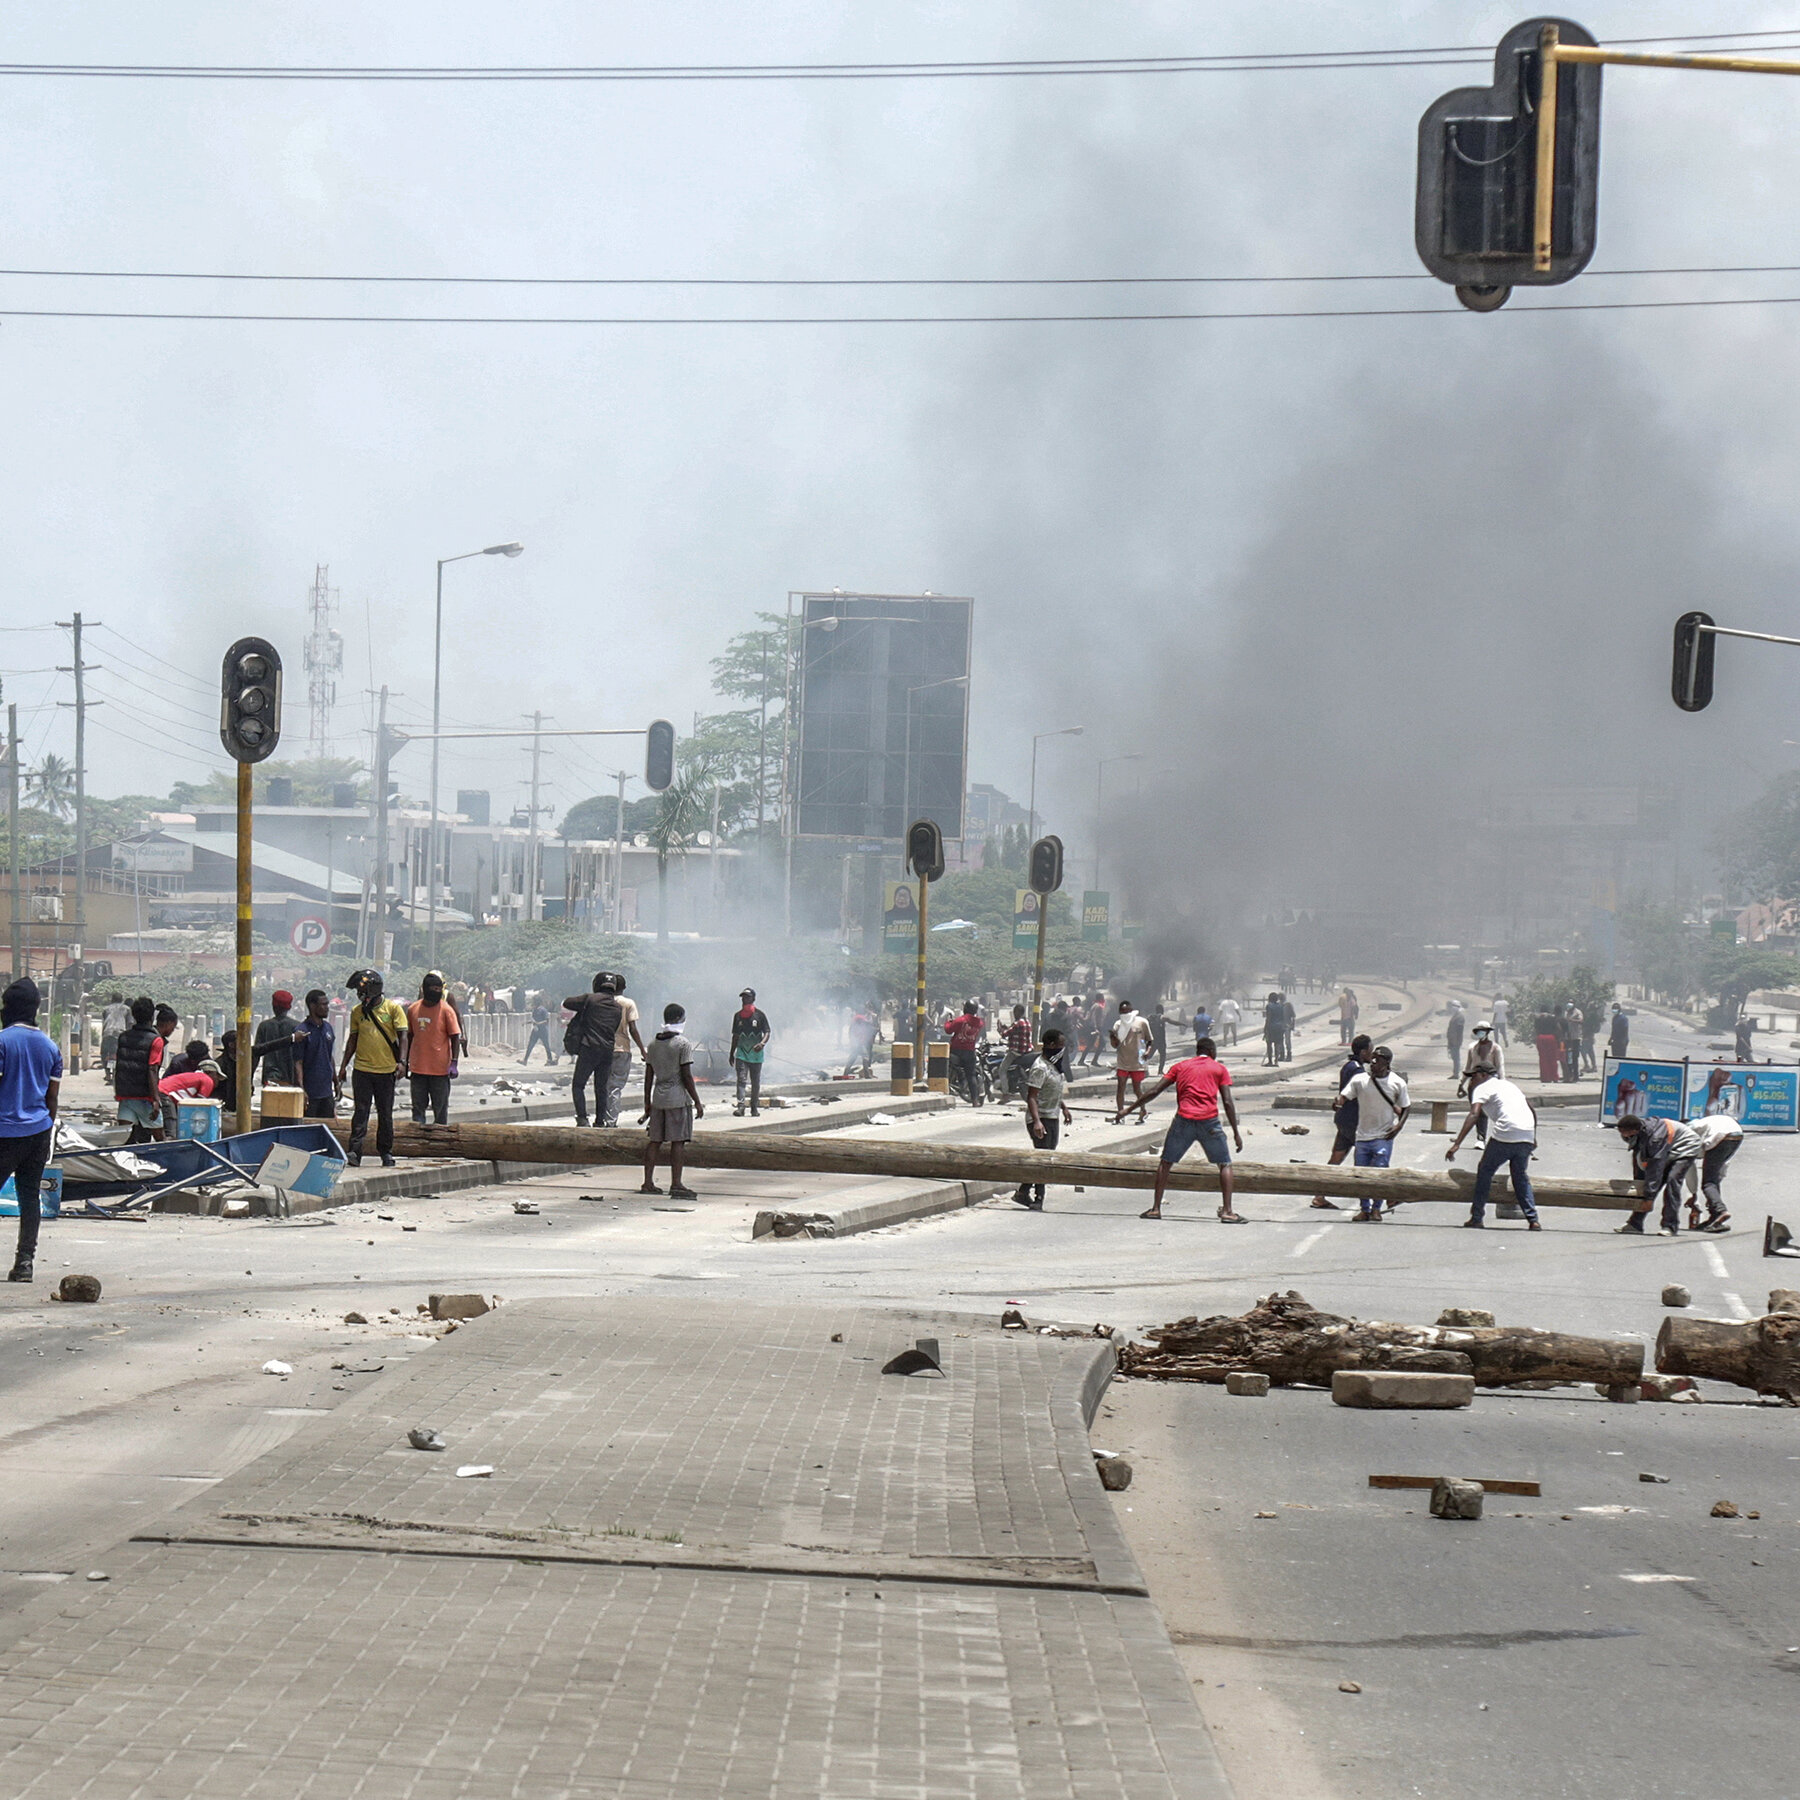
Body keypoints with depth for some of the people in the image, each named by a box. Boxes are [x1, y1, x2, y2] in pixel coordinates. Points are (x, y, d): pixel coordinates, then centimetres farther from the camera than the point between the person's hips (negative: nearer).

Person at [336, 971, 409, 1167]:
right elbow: (352, 1039, 15)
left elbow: (402, 1036, -2)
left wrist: (401, 1061, -14)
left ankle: (386, 1151, 17)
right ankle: (355, 1151, -10)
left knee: (385, 1113, 7)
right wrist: (343, 1066, 11)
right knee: (360, 1111, -6)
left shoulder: (393, 1008, 0)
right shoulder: (357, 1011, 8)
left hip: (386, 1070, -1)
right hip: (362, 1069, 1)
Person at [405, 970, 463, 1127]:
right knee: (418, 1107, 8)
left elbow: (455, 1037, -5)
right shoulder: (413, 1009, 5)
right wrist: (406, 1061, 19)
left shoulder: (446, 1010, -6)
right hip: (418, 1067, 3)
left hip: (440, 1068, -3)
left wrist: (454, 1063, -12)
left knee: (441, 1109, 4)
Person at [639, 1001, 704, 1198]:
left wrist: (647, 1103, 18)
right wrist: (697, 1102, -6)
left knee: (655, 1140, 9)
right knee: (678, 1141, -5)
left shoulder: (652, 1044, 9)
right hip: (678, 1097, -6)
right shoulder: (683, 1044, -9)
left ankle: (648, 1183, 9)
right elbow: (686, 1076, -12)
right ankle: (675, 1185, -7)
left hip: (658, 1098, 6)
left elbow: (648, 1076, 12)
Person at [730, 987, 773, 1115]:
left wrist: (762, 1043, -25)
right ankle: (740, 1106, -24)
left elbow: (767, 1032, -3)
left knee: (755, 1082, 7)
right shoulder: (737, 1016, 9)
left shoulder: (760, 1015, -1)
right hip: (741, 1053, 1)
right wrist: (731, 1054, 18)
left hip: (756, 1054, -1)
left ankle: (754, 1108, 16)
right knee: (741, 1079, -14)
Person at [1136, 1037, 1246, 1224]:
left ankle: (1156, 1208, 11)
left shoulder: (1181, 1066, 17)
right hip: (1209, 1122, -1)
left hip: (1183, 1119, 1)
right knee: (1225, 1165, 10)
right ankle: (1227, 1211, -1)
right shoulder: (1219, 1069, 11)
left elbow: (1154, 1092, 11)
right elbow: (1227, 1102, 2)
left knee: (1166, 1163, 16)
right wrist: (1236, 1133, 4)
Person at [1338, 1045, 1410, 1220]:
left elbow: (1405, 1107, 9)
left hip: (1384, 1136, -2)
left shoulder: (1397, 1084, -2)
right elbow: (1344, 1096, -7)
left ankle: (1376, 1208, 12)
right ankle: (1365, 1209, 21)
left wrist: (1399, 1126, -6)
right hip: (1362, 1136, 2)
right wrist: (1337, 1101, -31)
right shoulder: (1360, 1080, -3)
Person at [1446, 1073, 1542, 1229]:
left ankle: (1477, 1218, 10)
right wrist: (1534, 1138, 40)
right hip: (1527, 1136, 6)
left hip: (1505, 1134, -6)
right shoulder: (1510, 1085, 29)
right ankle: (1533, 1220, 8)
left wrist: (1457, 1144, -16)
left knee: (1485, 1171, 13)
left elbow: (1473, 1115, -9)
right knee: (1521, 1177, 20)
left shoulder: (1482, 1088, 7)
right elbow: (1532, 1112, 30)